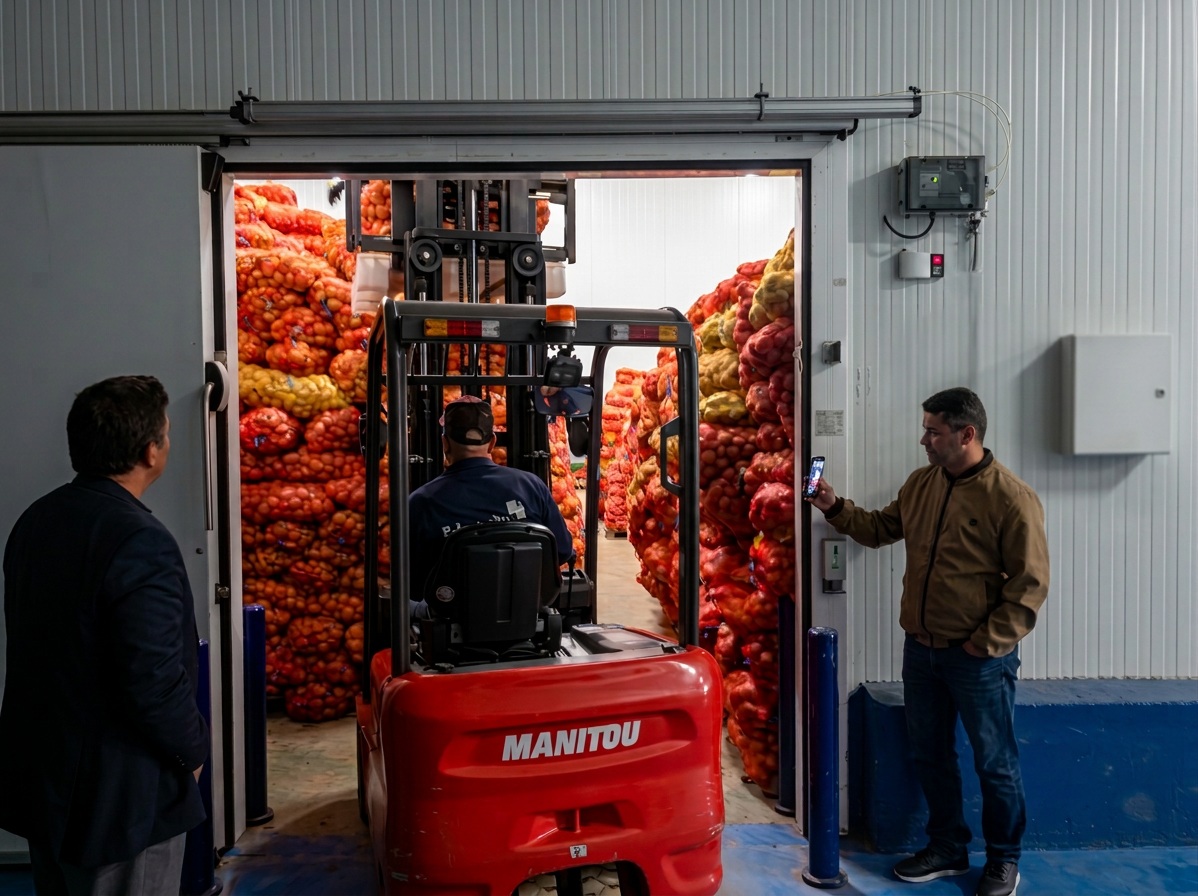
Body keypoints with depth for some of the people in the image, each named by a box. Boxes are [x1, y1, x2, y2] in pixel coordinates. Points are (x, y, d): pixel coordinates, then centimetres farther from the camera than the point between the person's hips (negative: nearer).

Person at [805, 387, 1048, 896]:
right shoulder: (920, 484, 4)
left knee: (995, 764, 10)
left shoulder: (1011, 497, -15)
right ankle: (947, 849, 36)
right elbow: (880, 528, 17)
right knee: (930, 756, 18)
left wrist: (987, 641, -16)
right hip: (921, 649, 7)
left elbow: (1030, 584, -14)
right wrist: (836, 509, 2)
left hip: (980, 658, -6)